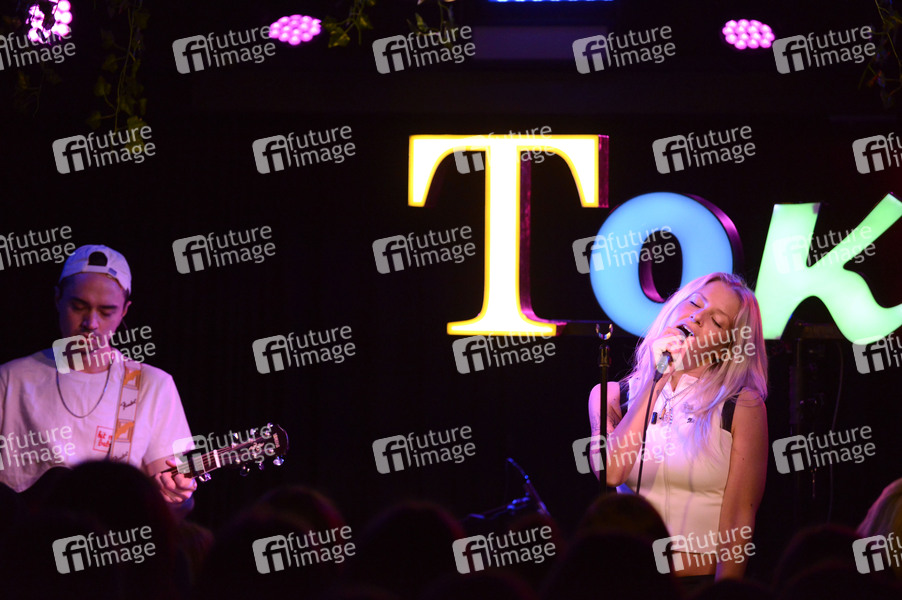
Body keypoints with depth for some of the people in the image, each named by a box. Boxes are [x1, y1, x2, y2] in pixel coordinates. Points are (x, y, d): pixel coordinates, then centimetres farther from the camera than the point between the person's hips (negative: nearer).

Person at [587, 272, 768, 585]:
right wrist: (656, 380, -8)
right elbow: (610, 473, -8)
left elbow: (739, 519, -1)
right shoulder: (612, 395, 10)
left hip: (703, 582, -3)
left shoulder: (743, 407, 3)